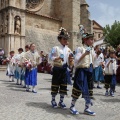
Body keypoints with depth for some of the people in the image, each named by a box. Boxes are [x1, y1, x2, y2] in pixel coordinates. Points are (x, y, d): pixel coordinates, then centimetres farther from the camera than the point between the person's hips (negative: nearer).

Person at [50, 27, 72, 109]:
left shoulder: (68, 49, 10)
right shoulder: (55, 48, -4)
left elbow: (69, 60, 13)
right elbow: (51, 57, -9)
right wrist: (57, 58, -25)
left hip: (64, 68, 4)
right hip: (57, 68, -4)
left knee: (64, 85, 6)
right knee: (55, 84, 3)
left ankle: (61, 101, 18)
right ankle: (53, 100, 19)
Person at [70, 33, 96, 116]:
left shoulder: (92, 50, 12)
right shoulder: (80, 48, -9)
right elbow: (76, 61, -17)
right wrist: (84, 54, -27)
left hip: (89, 71, 7)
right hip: (81, 70, -7)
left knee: (89, 89, 8)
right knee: (78, 88, -2)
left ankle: (87, 108, 20)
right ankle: (72, 106, 15)